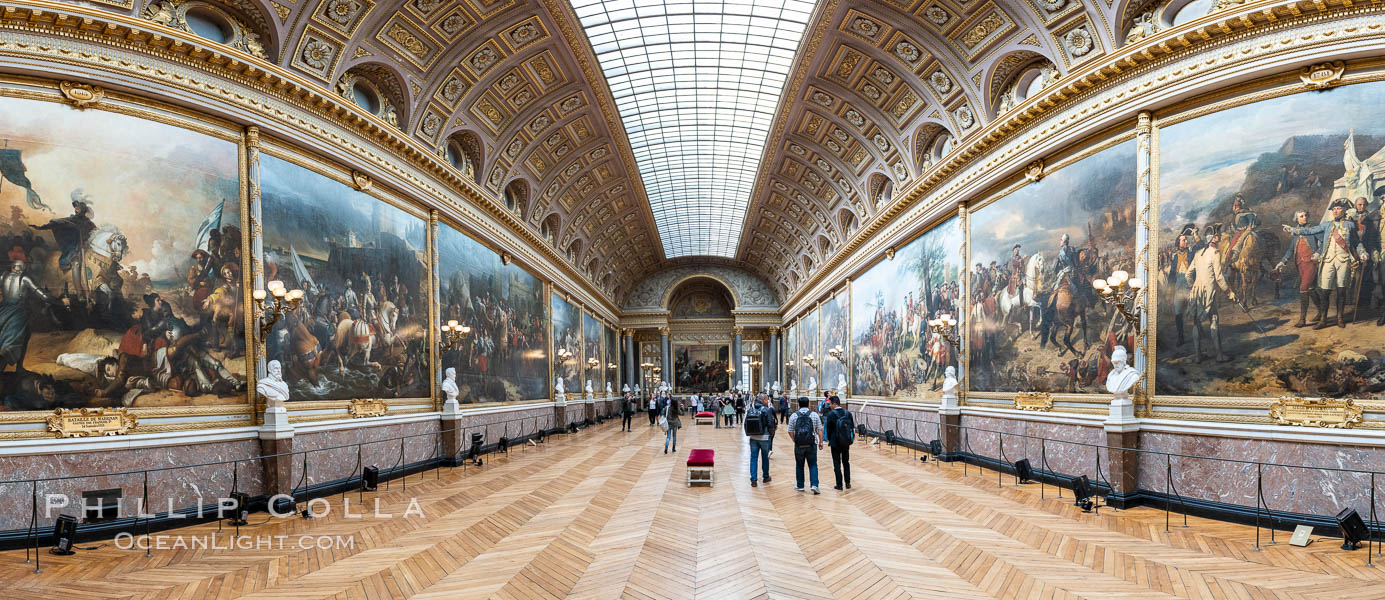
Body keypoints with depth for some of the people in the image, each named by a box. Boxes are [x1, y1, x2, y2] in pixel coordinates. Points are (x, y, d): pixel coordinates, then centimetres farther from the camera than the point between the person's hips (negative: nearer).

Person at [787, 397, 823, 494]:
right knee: (813, 465, 5)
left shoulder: (794, 416, -1)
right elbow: (820, 430, -1)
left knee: (799, 465, 13)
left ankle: (800, 486, 19)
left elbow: (790, 431, -1)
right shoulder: (814, 415, 0)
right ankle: (814, 485, -8)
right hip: (812, 444, 0)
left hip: (799, 445, 0)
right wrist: (820, 442, 6)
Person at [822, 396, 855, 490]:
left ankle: (839, 485, 7)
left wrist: (829, 439, 6)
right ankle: (848, 483, 22)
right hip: (846, 442, 4)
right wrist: (851, 438, 14)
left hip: (835, 443, -4)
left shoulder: (831, 414, -15)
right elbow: (852, 427, 2)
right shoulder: (848, 413, -2)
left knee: (837, 464, 5)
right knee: (846, 463, 18)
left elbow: (829, 428, -9)